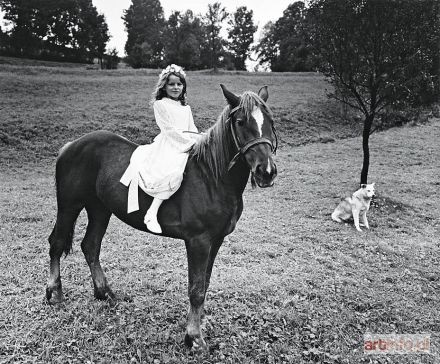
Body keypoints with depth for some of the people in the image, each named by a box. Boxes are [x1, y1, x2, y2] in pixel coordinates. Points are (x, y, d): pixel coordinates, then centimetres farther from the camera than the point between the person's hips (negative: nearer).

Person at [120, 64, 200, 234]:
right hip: (168, 146, -7)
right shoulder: (160, 104, 5)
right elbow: (169, 129, -6)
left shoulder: (186, 108, 25)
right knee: (173, 174, -33)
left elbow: (193, 131, 20)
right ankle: (151, 214, -29)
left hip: (186, 148, 8)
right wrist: (191, 142, -11)